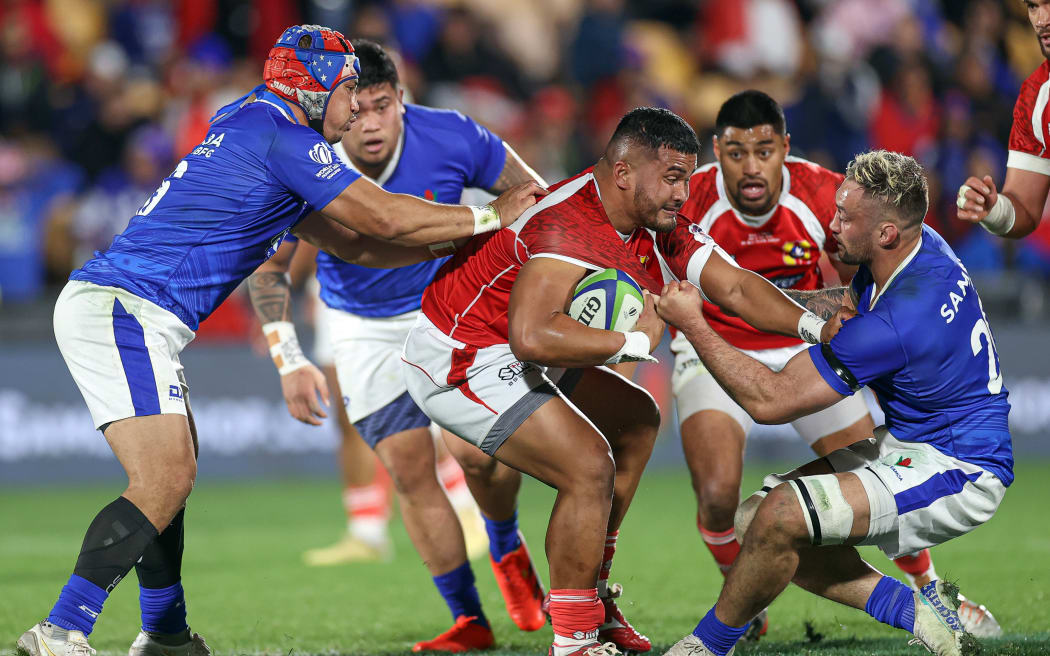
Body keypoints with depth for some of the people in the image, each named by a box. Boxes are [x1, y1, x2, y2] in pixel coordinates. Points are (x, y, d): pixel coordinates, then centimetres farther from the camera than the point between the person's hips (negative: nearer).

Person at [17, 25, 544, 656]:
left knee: (173, 469, 21)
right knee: (166, 480, -18)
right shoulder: (282, 137, -10)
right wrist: (489, 217, 3)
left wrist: (458, 241, 21)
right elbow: (385, 217, -9)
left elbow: (353, 242, 26)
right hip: (123, 310, -11)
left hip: (101, 301, 11)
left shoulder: (248, 126, 22)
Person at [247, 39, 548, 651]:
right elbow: (268, 268, -9)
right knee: (409, 469, -7)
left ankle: (507, 550, 18)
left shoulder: (451, 139, -25)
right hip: (366, 329, 0)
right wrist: (291, 362, -16)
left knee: (490, 446, -15)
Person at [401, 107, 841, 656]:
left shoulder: (656, 221, -2)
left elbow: (734, 286, 2)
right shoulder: (570, 228, -31)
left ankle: (593, 600, 23)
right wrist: (634, 341, -32)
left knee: (636, 421, 19)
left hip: (511, 357, 11)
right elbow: (532, 337, -44)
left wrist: (812, 324, -14)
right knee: (589, 465, -19)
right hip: (458, 361, -11)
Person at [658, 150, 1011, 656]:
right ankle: (913, 610, 4)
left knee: (780, 516, -25)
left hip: (959, 472, -11)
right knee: (755, 521, 3)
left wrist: (691, 324, -17)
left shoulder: (898, 321, -31)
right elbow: (850, 304, 23)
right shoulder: (924, 248, -3)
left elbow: (770, 400, -24)